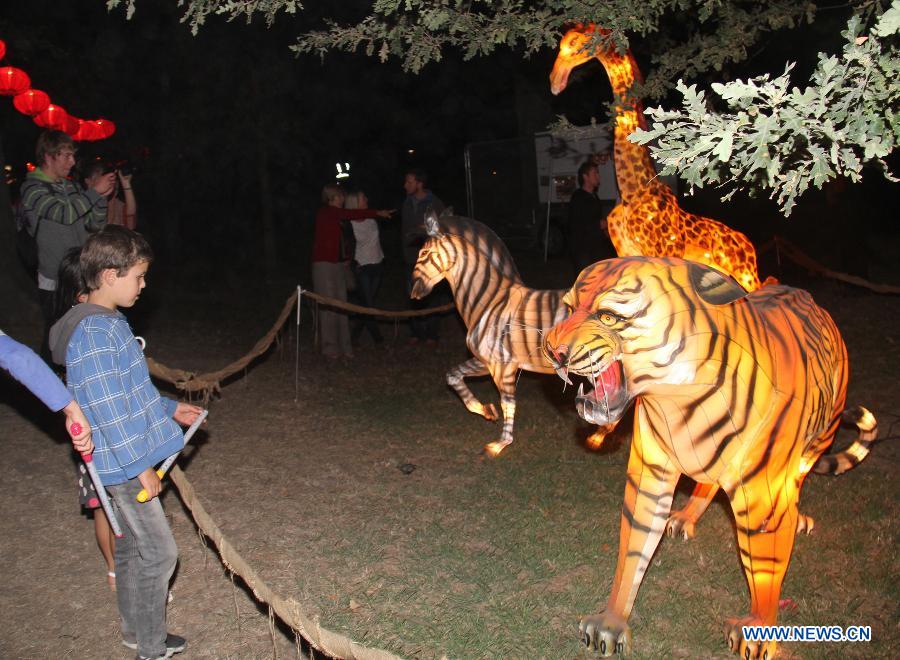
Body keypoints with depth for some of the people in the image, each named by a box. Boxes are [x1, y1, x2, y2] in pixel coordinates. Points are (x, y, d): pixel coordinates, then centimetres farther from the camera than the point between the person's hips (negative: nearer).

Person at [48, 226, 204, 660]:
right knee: (159, 554, 0)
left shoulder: (108, 323, 9)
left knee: (130, 546, 20)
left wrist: (169, 409, 23)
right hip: (125, 464, -10)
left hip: (125, 462, 10)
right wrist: (141, 466, -19)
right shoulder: (95, 332, -23)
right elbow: (107, 409, -24)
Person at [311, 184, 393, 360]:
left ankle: (343, 346, 6)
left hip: (338, 264, 8)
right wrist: (378, 213, -19)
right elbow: (349, 214, -19)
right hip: (324, 264, -8)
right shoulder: (324, 212, -8)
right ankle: (329, 348, -3)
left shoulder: (336, 215, 17)